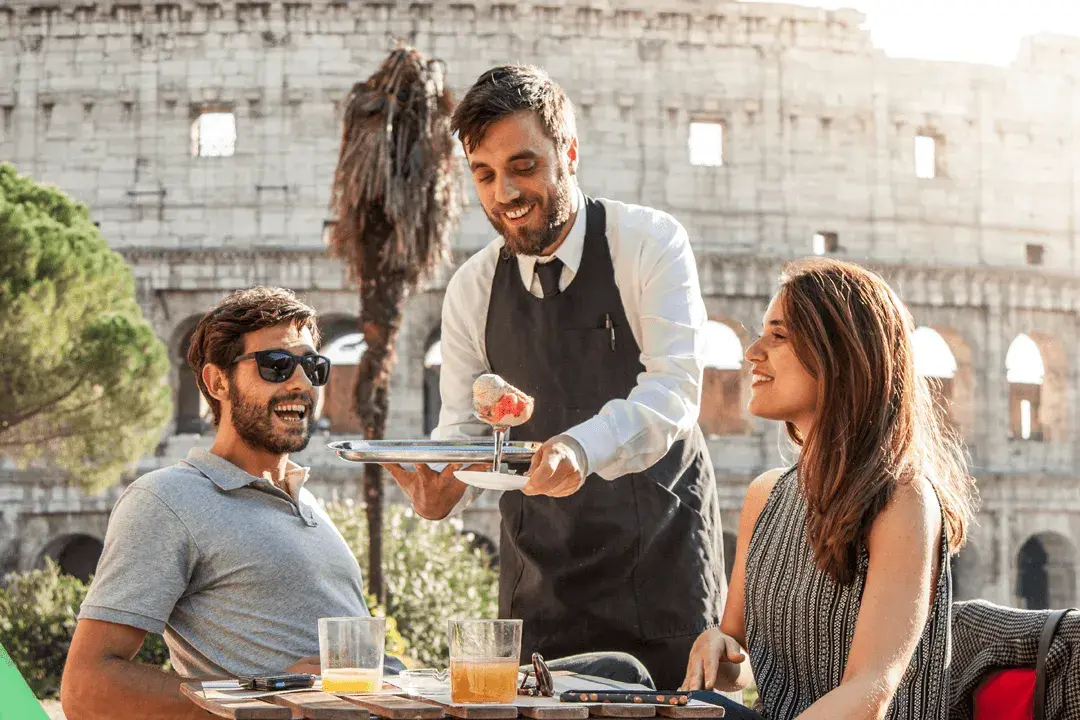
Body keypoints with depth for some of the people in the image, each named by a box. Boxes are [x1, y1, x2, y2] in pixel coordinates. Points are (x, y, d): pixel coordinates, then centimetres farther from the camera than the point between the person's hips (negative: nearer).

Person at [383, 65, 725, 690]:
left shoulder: (651, 244, -9)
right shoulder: (472, 289, 2)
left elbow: (675, 389, -21)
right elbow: (464, 429, 2)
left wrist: (582, 449, -40)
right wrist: (441, 488, -22)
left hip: (663, 558, -3)